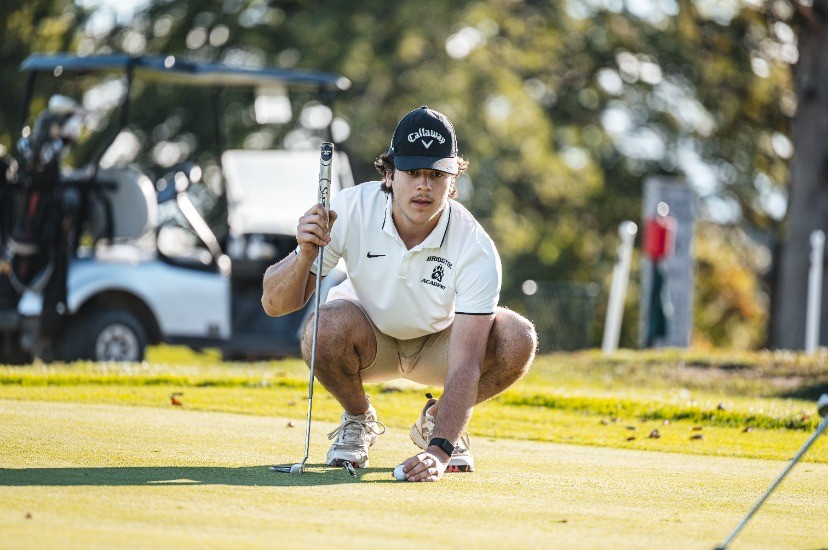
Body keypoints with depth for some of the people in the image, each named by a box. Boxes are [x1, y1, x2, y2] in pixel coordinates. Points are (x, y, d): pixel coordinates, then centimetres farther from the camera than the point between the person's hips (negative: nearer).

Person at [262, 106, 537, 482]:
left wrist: (440, 450, -51)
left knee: (518, 339, -28)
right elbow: (274, 303, -26)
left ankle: (438, 422, 2)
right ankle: (358, 420, -1)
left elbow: (465, 365, -37)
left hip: (438, 344, 1)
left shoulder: (476, 250, -31)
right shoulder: (351, 210, -27)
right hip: (368, 338, 0)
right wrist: (305, 256, -47)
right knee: (327, 325, -36)